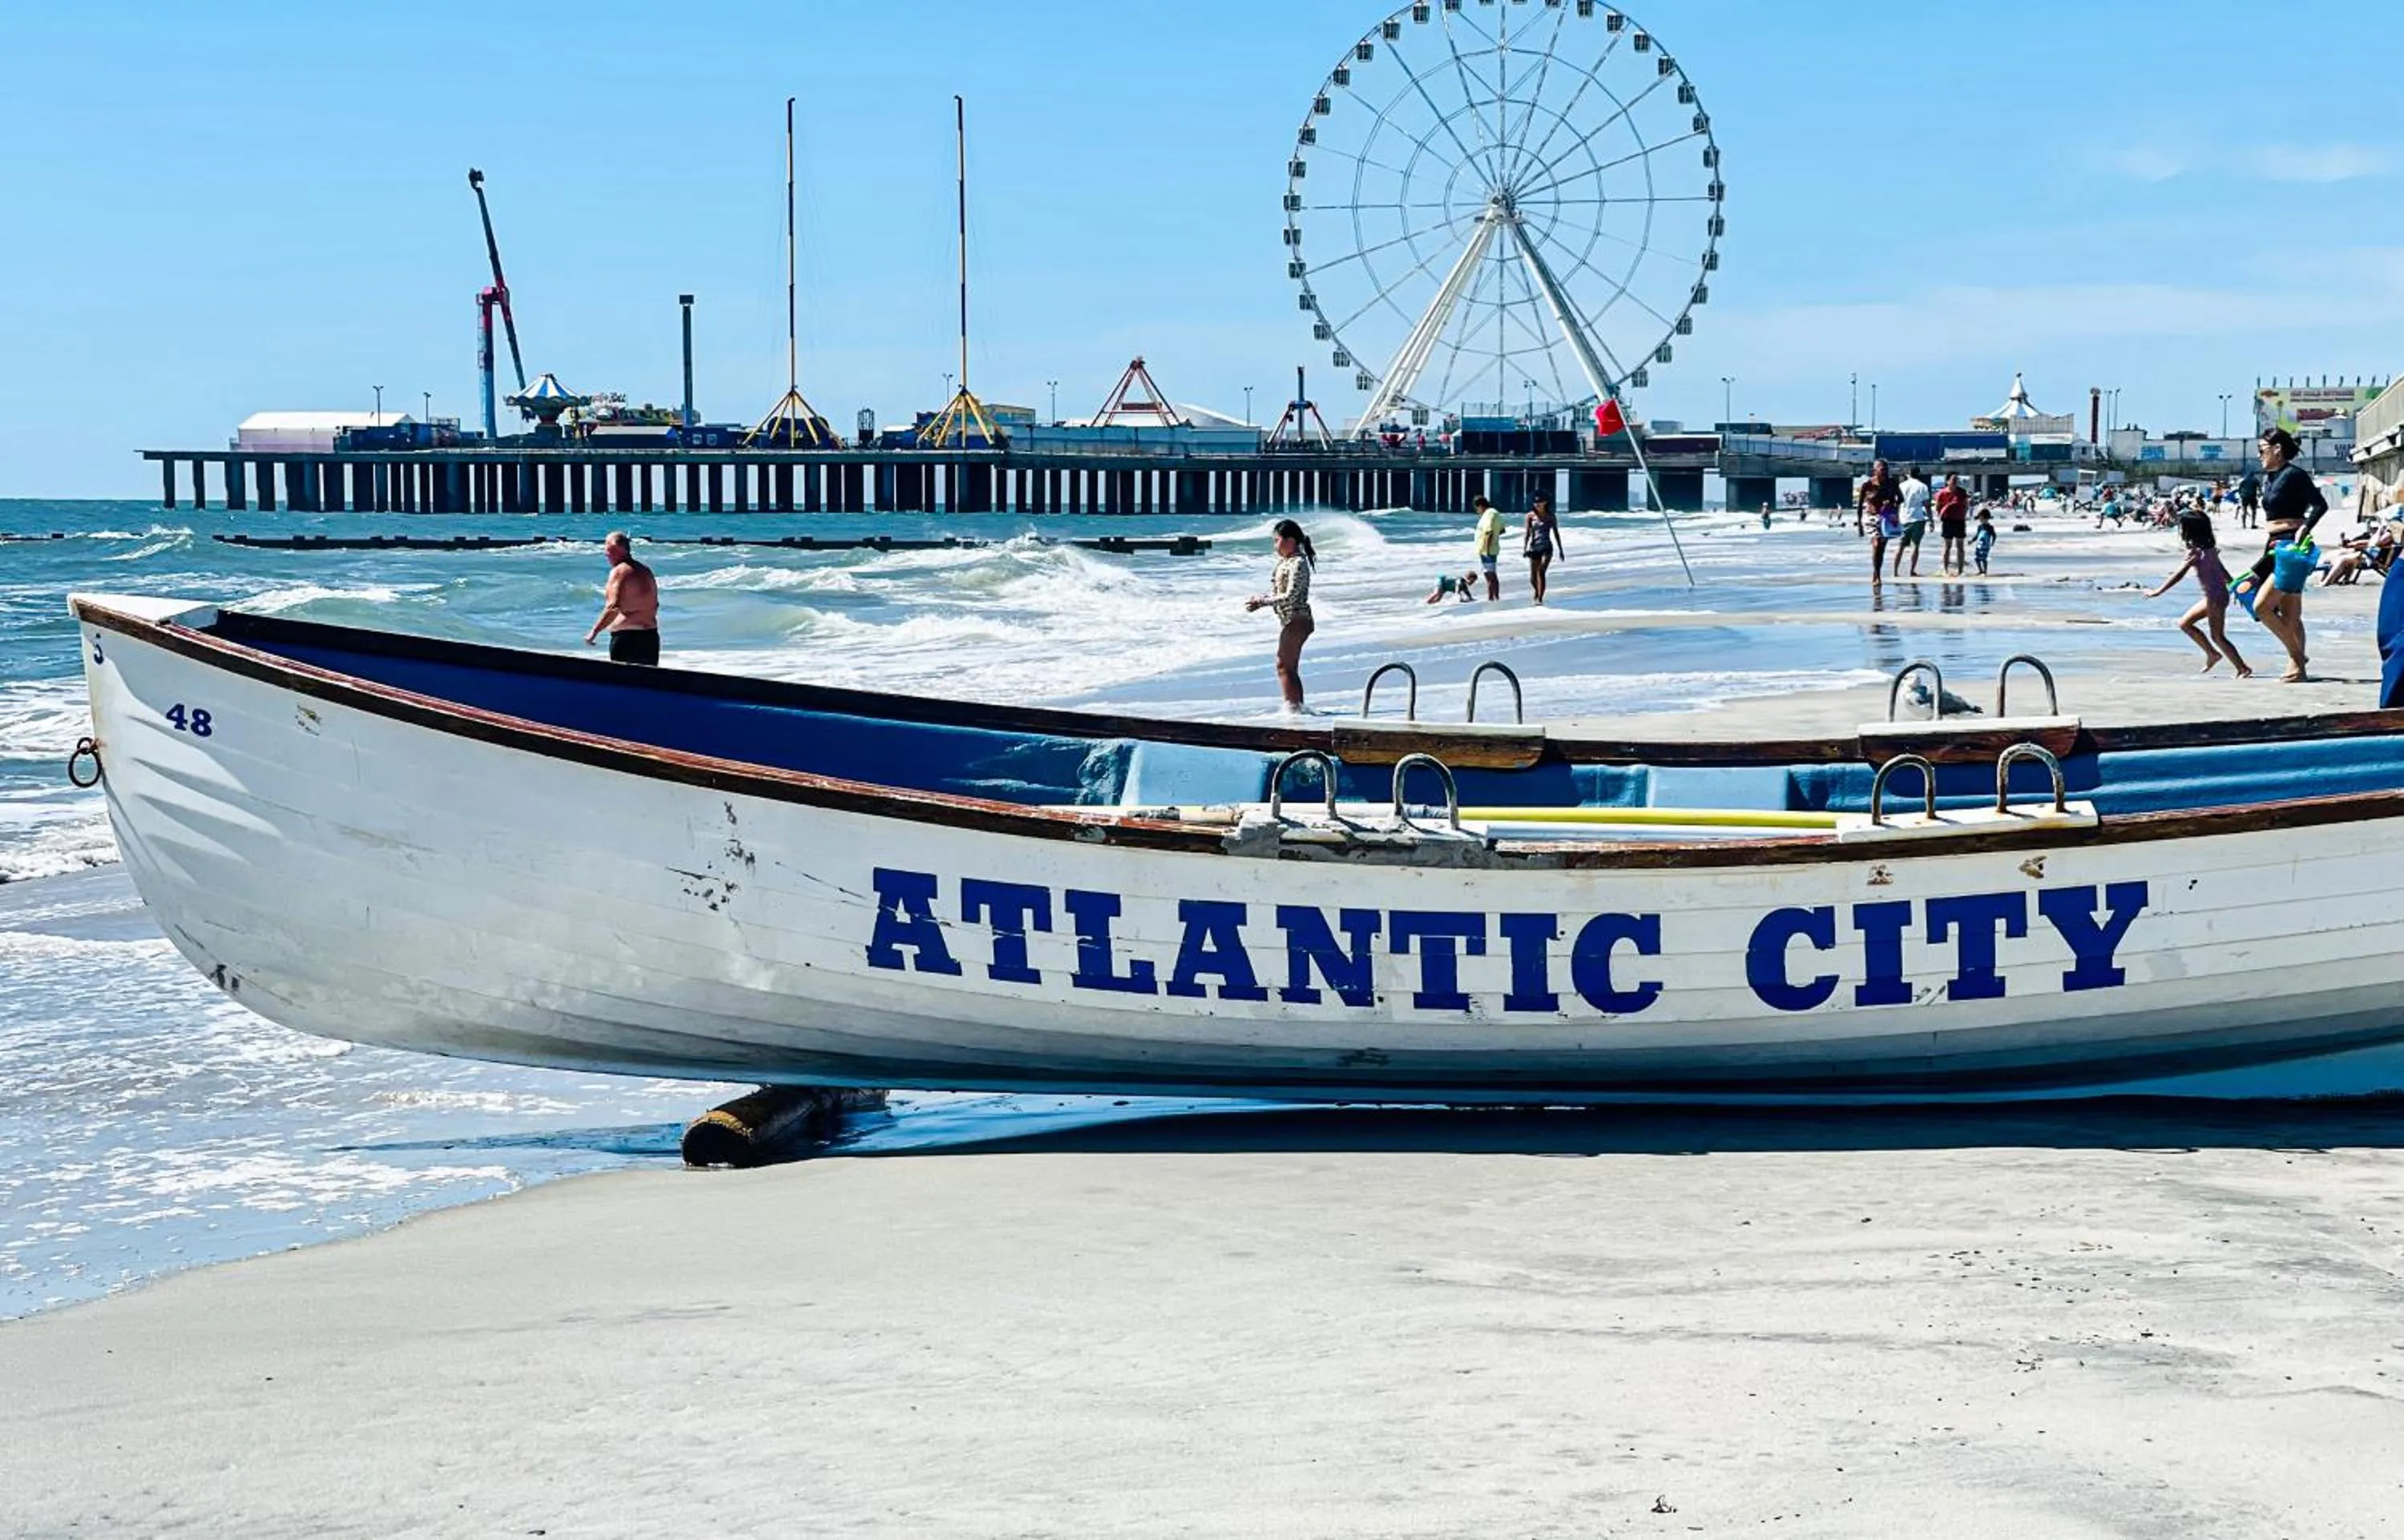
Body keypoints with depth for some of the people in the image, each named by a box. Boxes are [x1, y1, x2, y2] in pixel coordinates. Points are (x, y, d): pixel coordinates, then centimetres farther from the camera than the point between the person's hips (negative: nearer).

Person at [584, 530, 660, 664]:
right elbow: (655, 606, 22)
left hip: (626, 638, -8)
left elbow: (613, 608, -23)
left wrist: (594, 631, -20)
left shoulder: (619, 571, -12)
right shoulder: (646, 571, 14)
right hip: (651, 637, 8)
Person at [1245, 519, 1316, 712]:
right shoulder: (1285, 562, 12)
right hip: (1288, 621, 10)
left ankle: (1293, 706, -7)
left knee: (1284, 665, -8)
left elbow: (1290, 597, -22)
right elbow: (1277, 592, 16)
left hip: (1296, 621, -10)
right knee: (1289, 667, 14)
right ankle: (1297, 706, 20)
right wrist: (1259, 599, 1)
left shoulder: (1298, 564, -17)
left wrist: (1261, 602, -18)